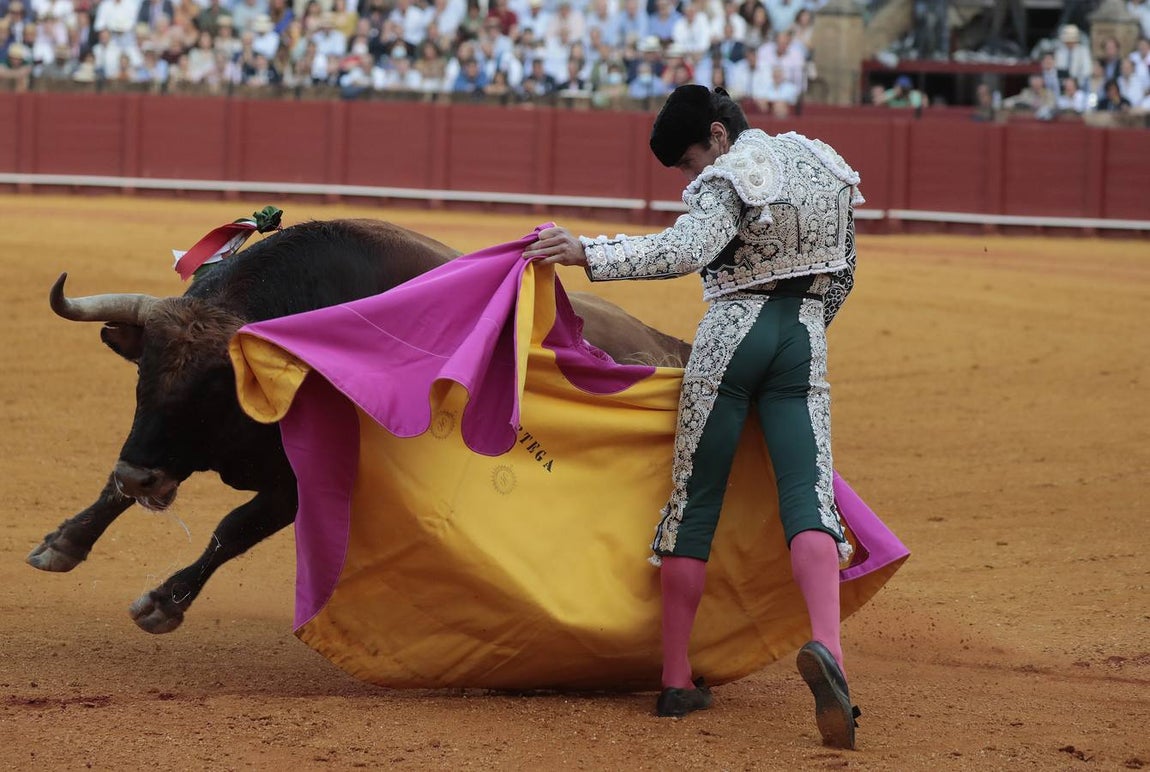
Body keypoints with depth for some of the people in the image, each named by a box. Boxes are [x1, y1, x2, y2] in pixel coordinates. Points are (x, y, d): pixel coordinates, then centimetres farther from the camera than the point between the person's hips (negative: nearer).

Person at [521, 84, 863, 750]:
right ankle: (826, 645, -35)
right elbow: (841, 276, 20)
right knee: (809, 500, -7)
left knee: (695, 503, 7)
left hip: (731, 338, -5)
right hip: (806, 341, 5)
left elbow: (683, 252, -28)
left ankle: (677, 678, 12)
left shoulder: (728, 180, -10)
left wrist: (586, 252, -30)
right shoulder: (824, 164, 13)